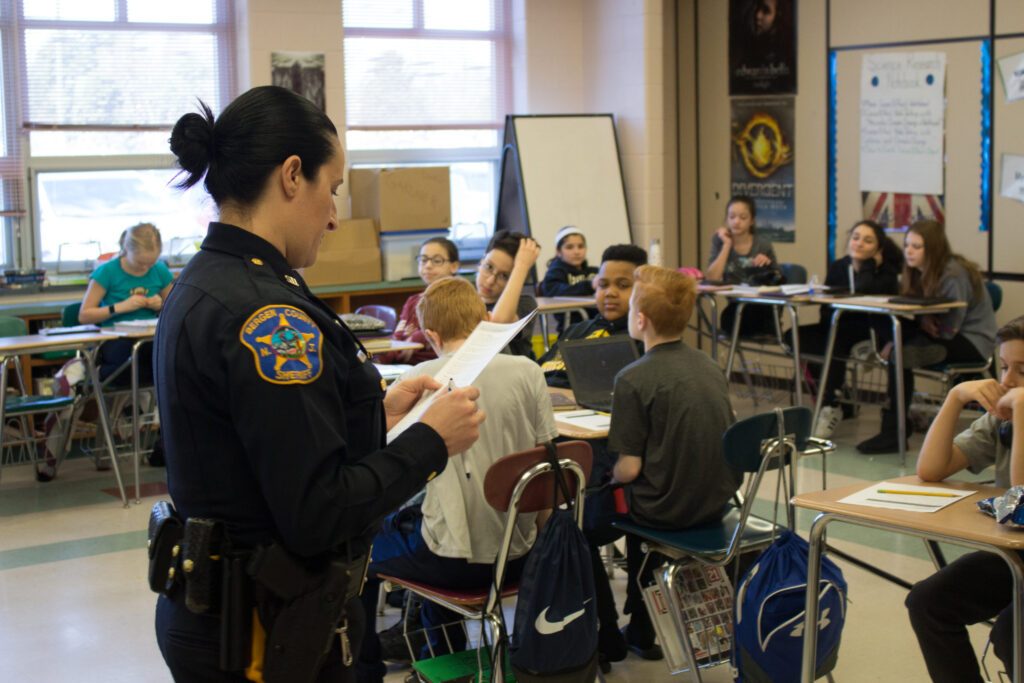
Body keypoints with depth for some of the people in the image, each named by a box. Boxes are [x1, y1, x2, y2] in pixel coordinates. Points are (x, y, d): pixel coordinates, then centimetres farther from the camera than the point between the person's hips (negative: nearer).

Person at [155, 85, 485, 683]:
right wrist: (432, 440, -13)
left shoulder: (200, 286, 6)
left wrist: (377, 411, 10)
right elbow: (317, 514, -25)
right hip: (265, 631, -9)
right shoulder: (265, 313, -24)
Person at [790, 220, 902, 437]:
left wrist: (869, 263, -15)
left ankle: (830, 405, -17)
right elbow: (826, 309, 5)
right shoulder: (837, 267, 8)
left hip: (872, 336, -6)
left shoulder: (886, 272, -7)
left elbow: (864, 290, -28)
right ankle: (829, 399, -9)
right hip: (841, 329, 6)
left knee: (835, 342, -34)